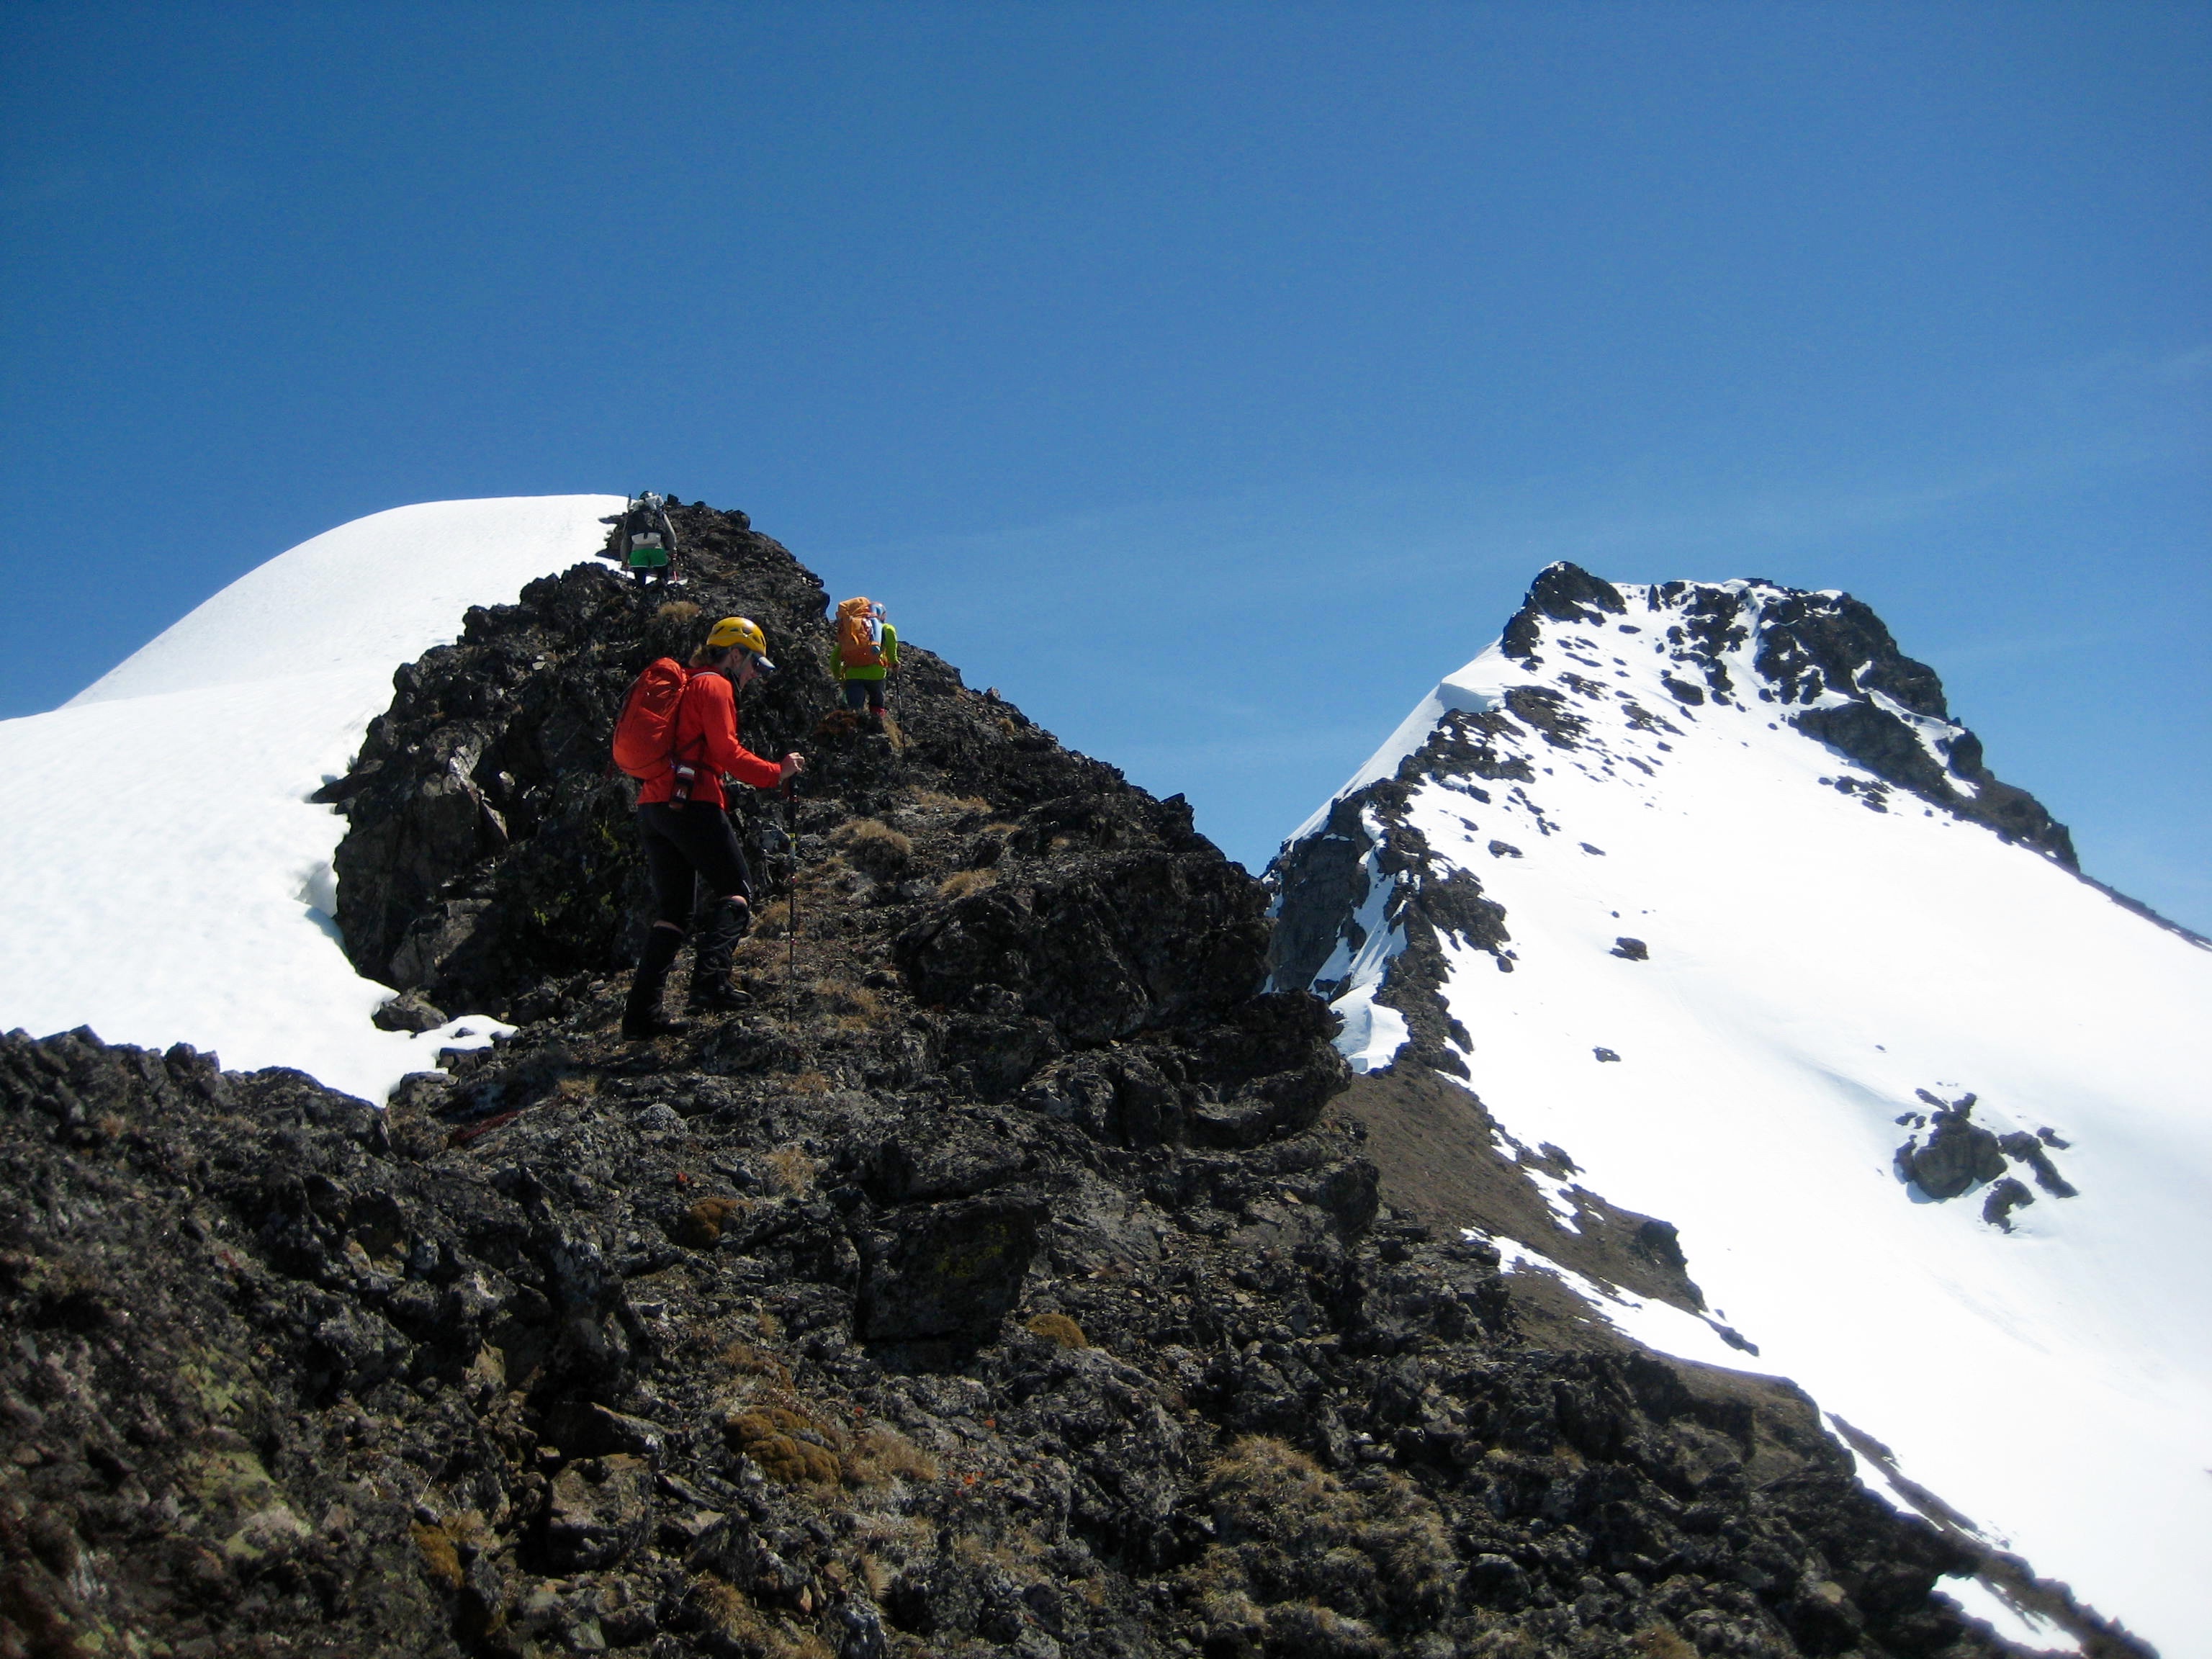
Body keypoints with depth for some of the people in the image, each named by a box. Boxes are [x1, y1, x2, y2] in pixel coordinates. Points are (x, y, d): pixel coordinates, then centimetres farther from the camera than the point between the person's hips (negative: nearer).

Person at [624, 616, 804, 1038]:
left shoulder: (685, 687, 27)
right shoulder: (715, 687, -2)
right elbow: (727, 751, -12)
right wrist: (775, 771, -7)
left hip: (652, 805, 9)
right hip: (691, 804, -9)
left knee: (671, 908, 9)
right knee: (736, 891, -4)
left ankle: (642, 1010, 2)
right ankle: (711, 980, -23)